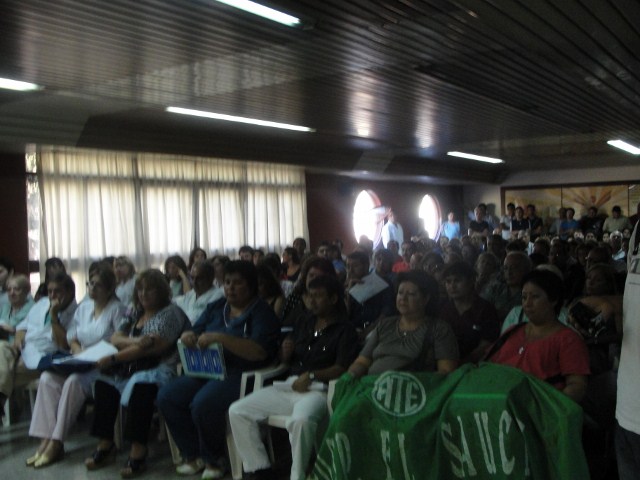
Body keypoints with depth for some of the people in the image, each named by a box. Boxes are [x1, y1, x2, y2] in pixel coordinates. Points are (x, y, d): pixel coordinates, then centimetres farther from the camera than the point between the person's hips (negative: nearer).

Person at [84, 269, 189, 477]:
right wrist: (135, 341, -16)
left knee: (141, 384, -35)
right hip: (130, 368, 7)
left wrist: (113, 359, -16)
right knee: (104, 382, -17)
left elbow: (152, 348, -16)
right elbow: (115, 338, 7)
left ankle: (138, 450, -30)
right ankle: (105, 444, -9)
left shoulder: (171, 313, -5)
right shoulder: (134, 313, 19)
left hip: (159, 369, -7)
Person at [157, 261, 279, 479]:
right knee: (166, 396, -14)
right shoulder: (215, 308, 18)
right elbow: (195, 332, 17)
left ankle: (213, 459, -4)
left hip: (242, 374, -7)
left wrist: (221, 338, -25)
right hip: (207, 370, 7)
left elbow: (260, 352, -18)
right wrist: (188, 336, -9)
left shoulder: (262, 312, -3)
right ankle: (193, 454, 2)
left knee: (203, 403, -32)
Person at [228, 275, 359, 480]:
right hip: (290, 386, 7)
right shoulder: (303, 322, 19)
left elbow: (342, 368, -12)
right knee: (237, 411, -8)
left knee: (300, 420, -41)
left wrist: (311, 375, -23)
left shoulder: (344, 330, 0)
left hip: (319, 390, -7)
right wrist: (286, 353, 0)